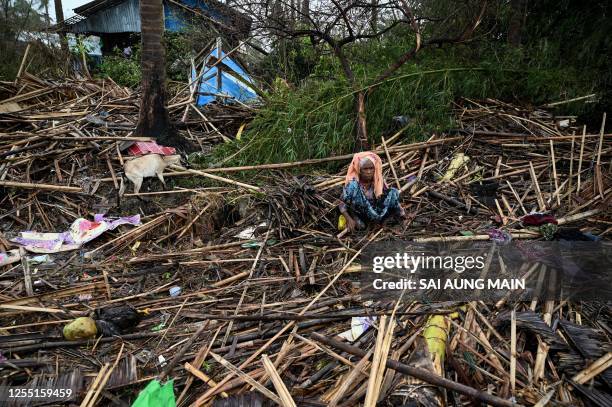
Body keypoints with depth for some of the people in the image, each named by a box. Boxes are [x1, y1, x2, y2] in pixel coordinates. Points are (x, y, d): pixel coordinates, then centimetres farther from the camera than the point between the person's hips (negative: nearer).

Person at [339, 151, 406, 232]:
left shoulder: (378, 181, -8)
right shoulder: (352, 183, -17)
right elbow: (342, 204, -16)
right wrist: (349, 219, -29)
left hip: (375, 212, 3)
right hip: (359, 213, -3)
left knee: (393, 192, -15)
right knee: (353, 187, -29)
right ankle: (355, 217, -13)